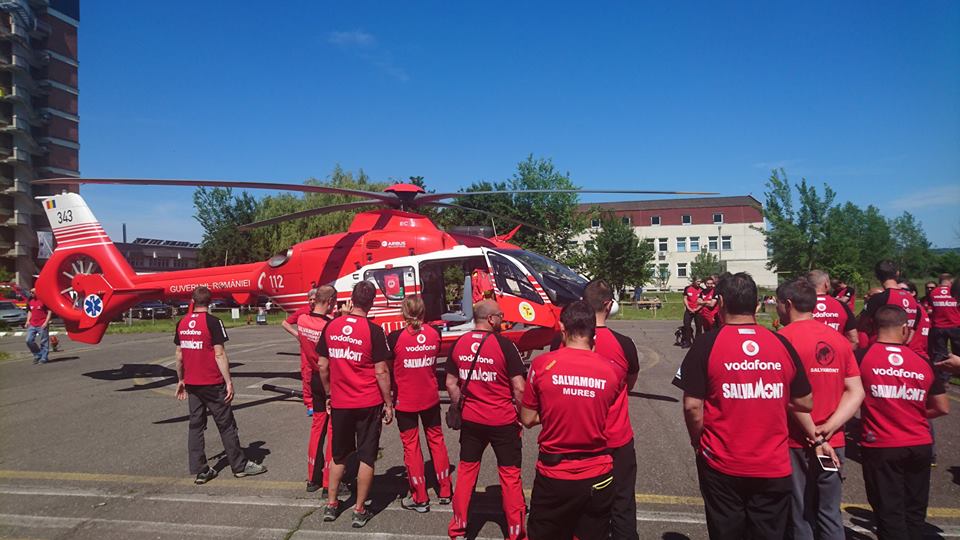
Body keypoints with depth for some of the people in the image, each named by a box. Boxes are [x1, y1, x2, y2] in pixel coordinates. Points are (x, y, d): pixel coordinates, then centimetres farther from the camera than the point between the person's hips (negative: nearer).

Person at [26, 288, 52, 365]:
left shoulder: (44, 300, -6)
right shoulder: (30, 301, 12)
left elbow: (49, 311, -7)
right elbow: (30, 311, 24)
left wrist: (46, 322, -14)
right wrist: (28, 321, 10)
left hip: (42, 325, -6)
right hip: (32, 325, 6)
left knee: (44, 342, -1)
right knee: (29, 340, 1)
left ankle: (44, 358, 7)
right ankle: (37, 355, 18)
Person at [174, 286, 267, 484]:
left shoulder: (182, 323, 5)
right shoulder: (212, 322, -13)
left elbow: (179, 355, 10)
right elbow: (219, 354, -15)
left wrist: (180, 380, 20)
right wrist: (229, 382, -12)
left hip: (191, 384, 5)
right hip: (212, 384, -5)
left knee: (196, 425, 11)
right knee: (226, 425, 4)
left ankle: (199, 470, 13)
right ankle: (240, 465, 13)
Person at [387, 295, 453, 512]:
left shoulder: (395, 337, -17)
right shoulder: (434, 334, -6)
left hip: (405, 400, -3)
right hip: (430, 398, 4)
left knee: (411, 445, 8)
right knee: (436, 439, 17)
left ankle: (420, 498, 15)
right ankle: (445, 491, 27)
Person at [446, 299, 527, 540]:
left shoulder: (459, 344, -1)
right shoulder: (504, 344, -15)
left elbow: (451, 383, 5)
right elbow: (519, 387, -14)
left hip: (471, 420, 4)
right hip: (503, 420, -4)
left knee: (466, 470, 17)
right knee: (510, 474, 10)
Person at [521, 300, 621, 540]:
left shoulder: (542, 364, -13)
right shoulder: (612, 370, -10)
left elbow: (528, 419, -5)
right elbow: (610, 419, 1)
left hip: (552, 475, -1)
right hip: (598, 477, 1)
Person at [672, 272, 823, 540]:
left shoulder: (706, 345, -10)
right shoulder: (782, 344, -2)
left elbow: (692, 405, -11)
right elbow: (805, 403, 6)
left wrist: (698, 443, 5)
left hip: (722, 465, -2)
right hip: (773, 466, 2)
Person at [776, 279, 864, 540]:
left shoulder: (783, 337, -14)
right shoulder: (839, 339, 5)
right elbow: (856, 393, 2)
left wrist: (811, 435, -6)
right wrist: (828, 428, -7)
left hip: (796, 443, -5)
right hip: (833, 443, 5)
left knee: (800, 518, 8)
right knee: (830, 514, 17)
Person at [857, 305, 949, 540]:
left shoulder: (861, 357, -10)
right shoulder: (922, 362, 0)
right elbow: (943, 408, 8)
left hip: (881, 448, -3)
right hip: (920, 447, 4)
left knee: (889, 512, 5)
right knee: (915, 511, 18)